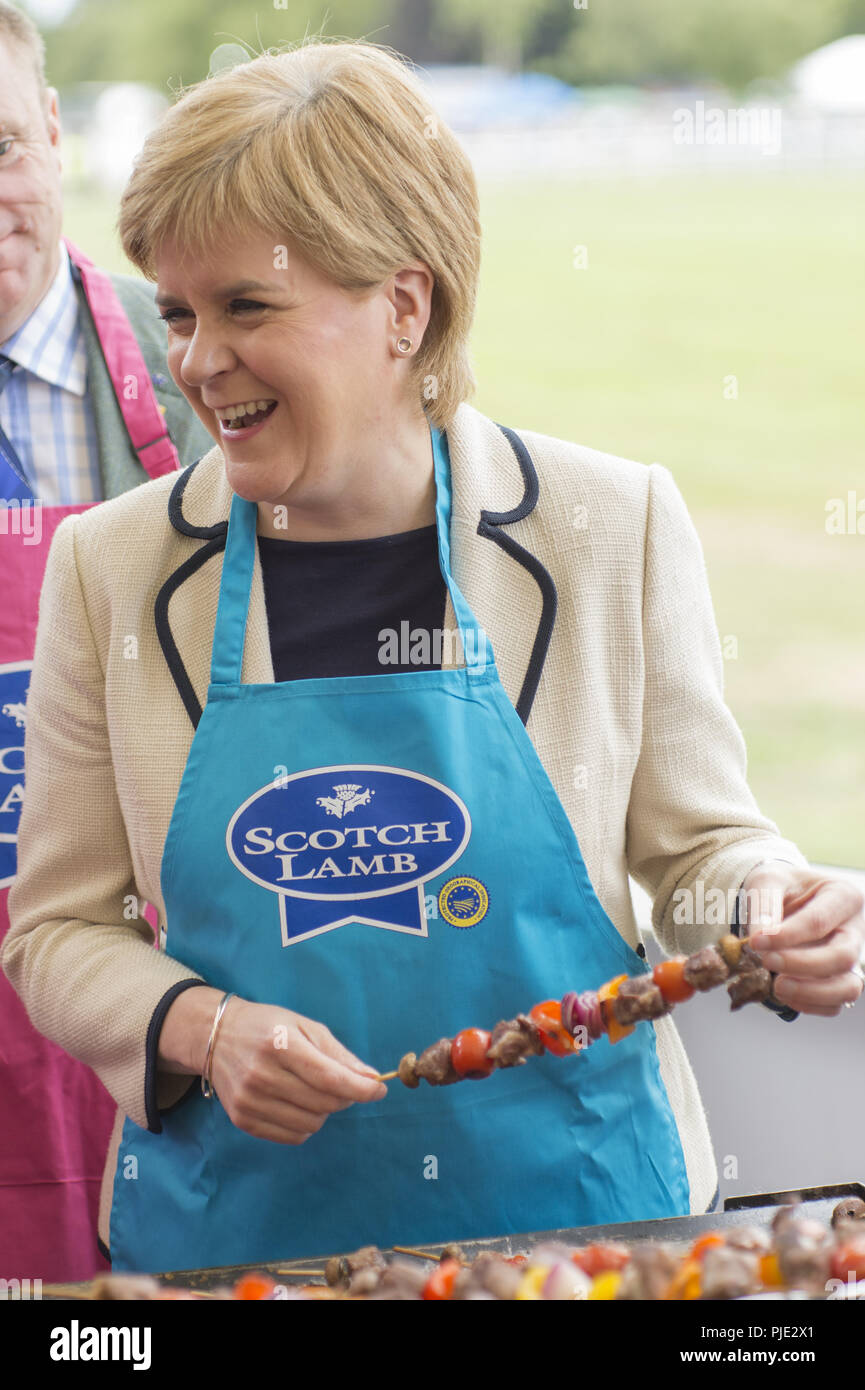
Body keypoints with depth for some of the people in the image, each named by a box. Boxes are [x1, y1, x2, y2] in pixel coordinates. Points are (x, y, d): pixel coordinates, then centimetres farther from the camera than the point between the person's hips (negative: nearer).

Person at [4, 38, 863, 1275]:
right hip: (236, 1232, 1)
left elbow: (696, 843, 4)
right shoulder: (111, 567, -2)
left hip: (576, 1210, -1)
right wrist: (204, 1031, -16)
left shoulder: (614, 526, -6)